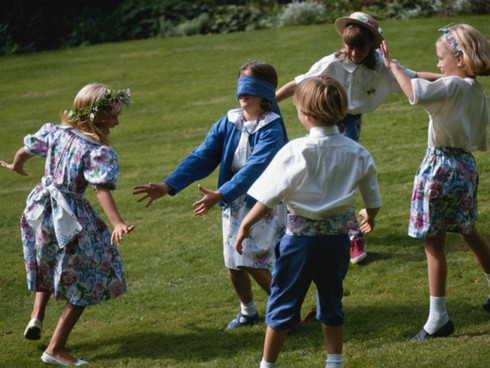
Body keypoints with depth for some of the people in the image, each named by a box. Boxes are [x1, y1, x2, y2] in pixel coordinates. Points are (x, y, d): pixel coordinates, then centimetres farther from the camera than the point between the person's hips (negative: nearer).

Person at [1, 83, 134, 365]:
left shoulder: (55, 131, 1)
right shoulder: (99, 152, -18)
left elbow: (24, 151, 14)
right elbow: (103, 189, -31)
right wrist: (117, 223, -41)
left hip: (41, 211, 7)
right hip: (71, 220, -7)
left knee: (48, 262, 35)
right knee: (84, 282, 4)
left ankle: (37, 316, 24)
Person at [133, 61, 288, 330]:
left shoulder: (271, 129, -17)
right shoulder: (228, 124, 2)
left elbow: (254, 168, -30)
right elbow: (202, 158, -2)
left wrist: (220, 195, -42)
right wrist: (168, 186, -14)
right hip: (234, 203, 6)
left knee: (254, 262, -15)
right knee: (234, 265, 8)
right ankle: (247, 312, 34)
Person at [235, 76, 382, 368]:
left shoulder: (297, 151, -16)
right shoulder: (356, 152, -1)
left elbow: (269, 197, -14)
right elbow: (373, 199, 10)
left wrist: (246, 225, -2)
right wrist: (369, 217, 32)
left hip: (302, 236, -4)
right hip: (338, 235, 4)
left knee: (283, 303, 9)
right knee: (332, 302, 20)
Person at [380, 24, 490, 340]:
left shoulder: (451, 86, -18)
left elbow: (415, 94, -35)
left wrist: (393, 66, -22)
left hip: (441, 166, -8)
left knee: (434, 243, -1)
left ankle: (438, 317, 2)